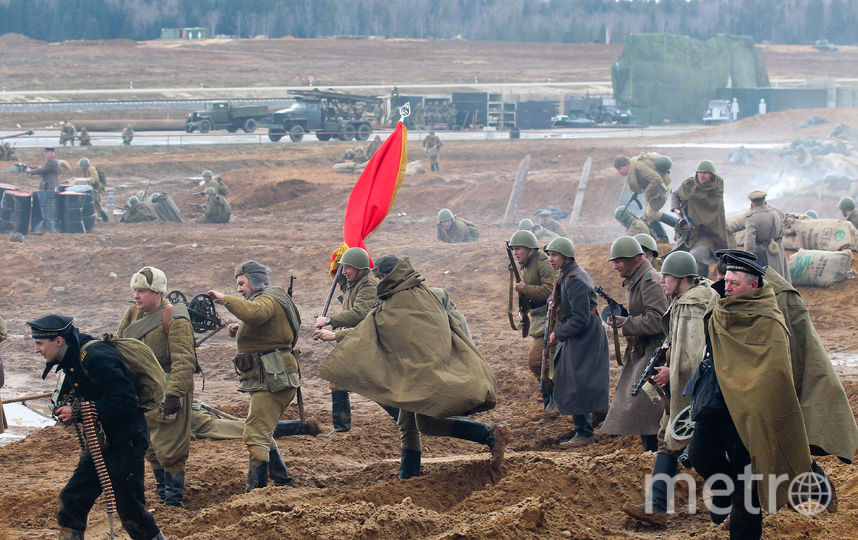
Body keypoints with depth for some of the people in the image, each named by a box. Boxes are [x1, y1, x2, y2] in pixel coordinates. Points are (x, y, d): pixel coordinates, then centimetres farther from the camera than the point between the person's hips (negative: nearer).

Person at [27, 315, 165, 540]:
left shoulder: (96, 357, -23)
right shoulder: (71, 359, 8)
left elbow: (125, 402, -27)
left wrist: (78, 412, -23)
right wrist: (67, 408, -1)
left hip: (124, 444, -10)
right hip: (99, 444, 10)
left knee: (130, 510, -4)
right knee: (71, 500, 10)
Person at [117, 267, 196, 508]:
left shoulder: (175, 319, -16)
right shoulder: (133, 314, 8)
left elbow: (184, 361, -21)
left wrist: (173, 393, -28)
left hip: (168, 390, -8)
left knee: (169, 449, -5)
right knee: (151, 449, 15)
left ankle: (173, 502, 5)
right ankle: (162, 495, 28)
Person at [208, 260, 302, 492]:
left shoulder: (268, 300, -11)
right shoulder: (267, 300, 22)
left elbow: (253, 313, -36)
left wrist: (225, 299, -26)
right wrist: (240, 332, 12)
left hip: (273, 380, -11)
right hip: (267, 379, 11)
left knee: (255, 436, -14)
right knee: (262, 433, 21)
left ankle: (256, 489, -17)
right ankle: (281, 479, 30)